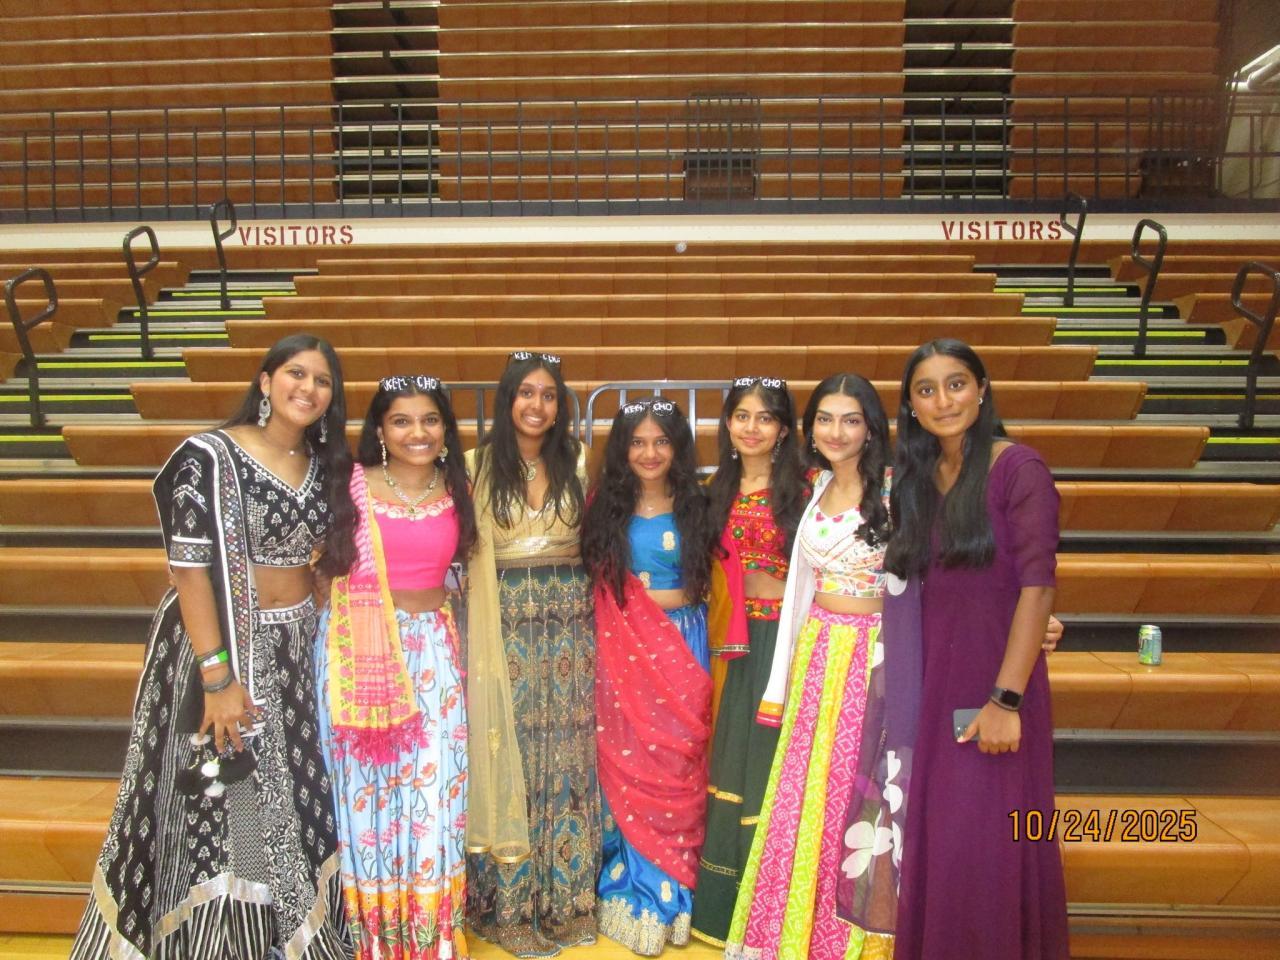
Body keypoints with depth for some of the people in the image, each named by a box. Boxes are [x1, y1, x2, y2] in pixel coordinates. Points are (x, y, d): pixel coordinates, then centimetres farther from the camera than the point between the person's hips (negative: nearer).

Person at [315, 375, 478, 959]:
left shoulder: (455, 492, 6)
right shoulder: (353, 484, -5)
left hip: (432, 647, 2)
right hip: (361, 646, -2)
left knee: (434, 783, 2)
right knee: (369, 787, 8)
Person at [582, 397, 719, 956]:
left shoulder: (695, 506, 4)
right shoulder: (605, 507, 3)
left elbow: (707, 584, 9)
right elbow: (599, 585, 6)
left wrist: (658, 595, -3)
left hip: (684, 647, 1)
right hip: (625, 652, 0)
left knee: (679, 768, 3)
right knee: (629, 768, 3)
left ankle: (673, 896, 19)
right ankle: (634, 897, 17)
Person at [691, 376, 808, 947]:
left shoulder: (804, 491, -9)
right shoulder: (719, 492, 8)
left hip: (787, 637, -5)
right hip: (738, 639, 5)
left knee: (772, 762, 3)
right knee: (733, 762, 12)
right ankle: (726, 904, 27)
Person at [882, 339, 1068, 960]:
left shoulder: (1018, 468, -10)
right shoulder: (916, 478, 9)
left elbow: (1037, 585, -15)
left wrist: (1006, 699, -20)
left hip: (996, 679, -6)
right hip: (933, 681, 6)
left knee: (988, 844, 2)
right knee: (933, 838, 13)